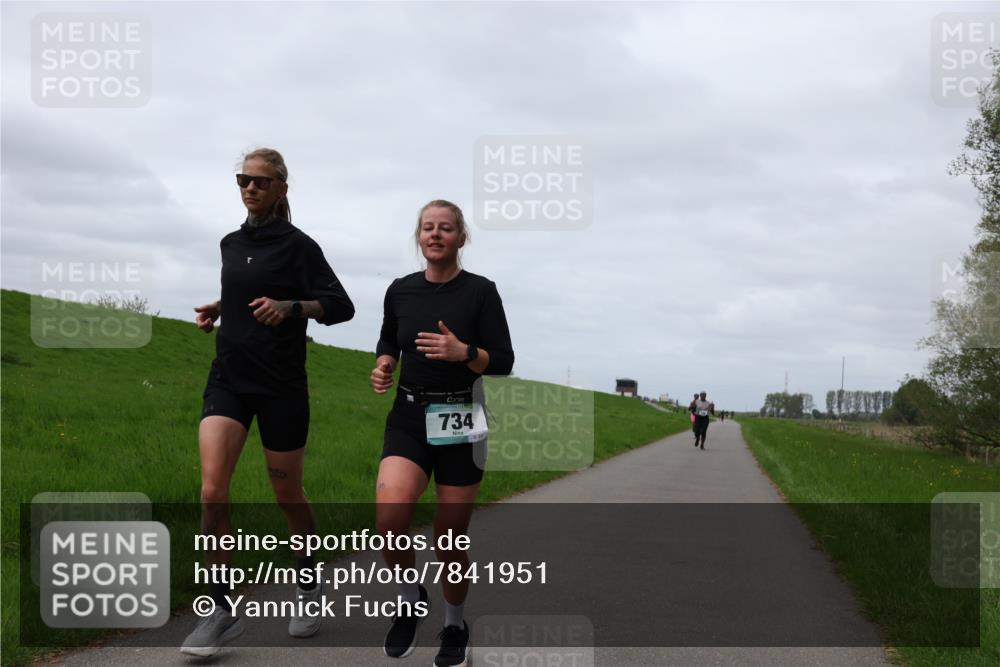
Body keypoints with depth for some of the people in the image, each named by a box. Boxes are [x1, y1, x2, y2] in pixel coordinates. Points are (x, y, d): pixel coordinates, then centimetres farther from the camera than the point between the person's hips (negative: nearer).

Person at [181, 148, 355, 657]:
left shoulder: (297, 245, -6)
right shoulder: (231, 243, 11)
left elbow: (340, 306, -11)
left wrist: (289, 307, -27)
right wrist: (217, 309, 9)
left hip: (281, 385, -4)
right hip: (228, 380, 4)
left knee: (287, 496, 8)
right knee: (212, 491, -12)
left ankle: (308, 586, 32)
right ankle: (221, 612, -2)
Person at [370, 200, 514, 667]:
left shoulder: (480, 291, -6)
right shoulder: (400, 290, 4)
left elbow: (503, 362, -5)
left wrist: (463, 352, -23)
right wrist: (383, 366, -2)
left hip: (460, 421, -2)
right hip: (408, 417, 2)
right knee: (389, 516, -22)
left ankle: (455, 628, 30)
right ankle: (410, 600, 7)